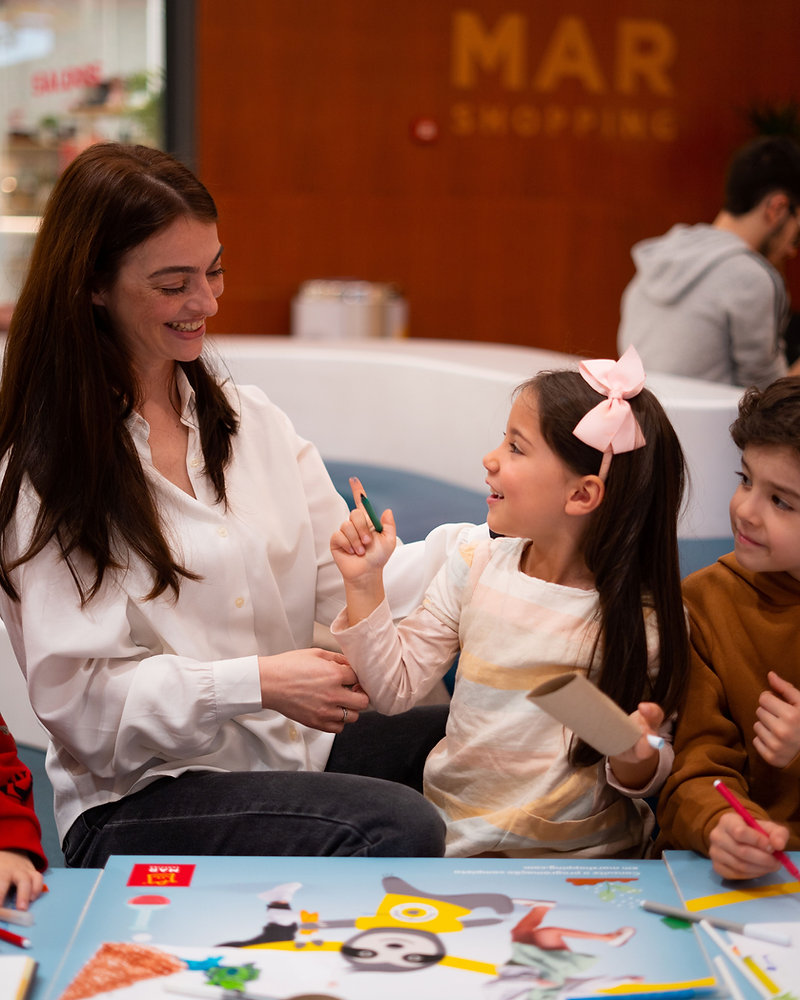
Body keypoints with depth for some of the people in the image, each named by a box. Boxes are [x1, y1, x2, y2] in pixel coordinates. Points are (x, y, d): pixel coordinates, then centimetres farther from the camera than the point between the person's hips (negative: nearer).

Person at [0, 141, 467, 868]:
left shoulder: (253, 420, 14)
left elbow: (347, 581, 5)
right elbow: (76, 698, -11)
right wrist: (258, 682, -22)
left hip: (298, 749, 6)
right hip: (140, 799, -6)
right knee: (395, 831, -32)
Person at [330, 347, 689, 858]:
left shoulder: (649, 620, -9)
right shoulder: (476, 568, 2)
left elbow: (645, 777, -1)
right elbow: (395, 687, 5)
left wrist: (634, 761, -23)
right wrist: (365, 584, -3)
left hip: (581, 854, -1)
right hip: (452, 840, 2)